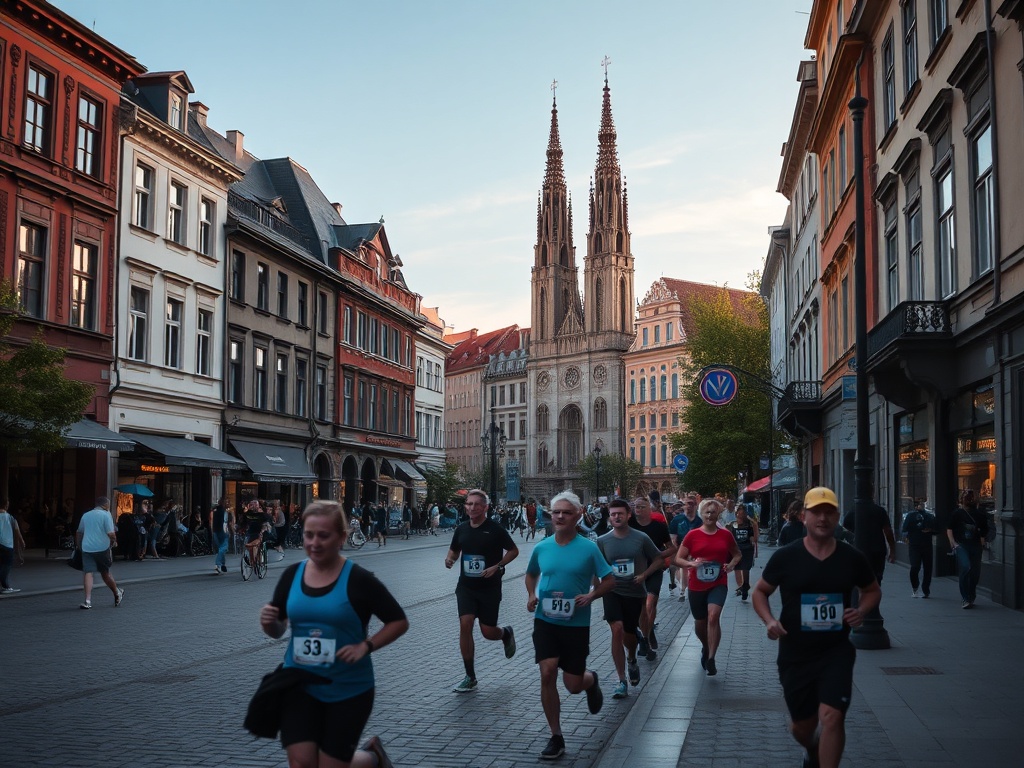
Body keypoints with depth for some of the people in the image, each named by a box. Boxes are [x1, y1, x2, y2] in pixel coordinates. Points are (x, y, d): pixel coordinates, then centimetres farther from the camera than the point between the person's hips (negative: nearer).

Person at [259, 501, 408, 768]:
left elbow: (399, 622, -6)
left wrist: (365, 646, -19)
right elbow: (277, 631, 8)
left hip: (348, 690, -3)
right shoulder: (292, 575, -2)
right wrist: (269, 622, -14)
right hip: (299, 686, 3)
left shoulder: (359, 580, -14)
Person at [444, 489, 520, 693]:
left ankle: (506, 633, 40)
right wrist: (450, 559, -4)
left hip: (489, 588, -3)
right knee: (465, 625, -12)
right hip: (466, 586, 3)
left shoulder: (495, 529, -10)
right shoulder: (462, 529, 3)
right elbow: (454, 550, 19)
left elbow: (514, 550, -3)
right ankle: (470, 678, -2)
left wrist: (497, 567, -17)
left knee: (488, 632, 0)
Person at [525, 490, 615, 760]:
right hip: (545, 620, 2)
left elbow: (609, 581, -1)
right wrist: (531, 596, 1)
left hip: (576, 624, -2)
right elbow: (531, 574, 19)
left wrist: (591, 596, -18)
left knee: (573, 685, 4)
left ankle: (591, 680, 43)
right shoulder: (541, 547, 0)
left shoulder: (589, 548, -8)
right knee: (547, 675, -11)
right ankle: (556, 738, 4)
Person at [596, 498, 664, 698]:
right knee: (617, 629, -20)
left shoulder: (641, 538, -7)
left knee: (629, 633, 12)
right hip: (612, 591, 0)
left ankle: (632, 660, 50)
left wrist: (644, 575, -9)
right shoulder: (602, 541, -3)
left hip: (635, 593, 0)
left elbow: (659, 559, 3)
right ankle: (622, 682, -13)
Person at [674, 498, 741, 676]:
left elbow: (737, 554, 17)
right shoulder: (692, 535, -3)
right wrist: (691, 563, -21)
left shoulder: (726, 535, 1)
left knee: (713, 616, -25)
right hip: (697, 586, 1)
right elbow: (678, 558, -1)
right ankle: (705, 648, 45)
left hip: (718, 584, -1)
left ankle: (711, 658, -18)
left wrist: (731, 564, -4)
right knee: (700, 623, 13)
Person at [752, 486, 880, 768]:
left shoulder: (852, 558, -3)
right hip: (794, 655, 0)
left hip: (836, 652, 0)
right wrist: (769, 620, -14)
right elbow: (760, 592, 5)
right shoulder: (785, 557, -8)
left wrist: (861, 611, -8)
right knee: (800, 726, 14)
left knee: (831, 716, -20)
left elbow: (873, 590, 14)